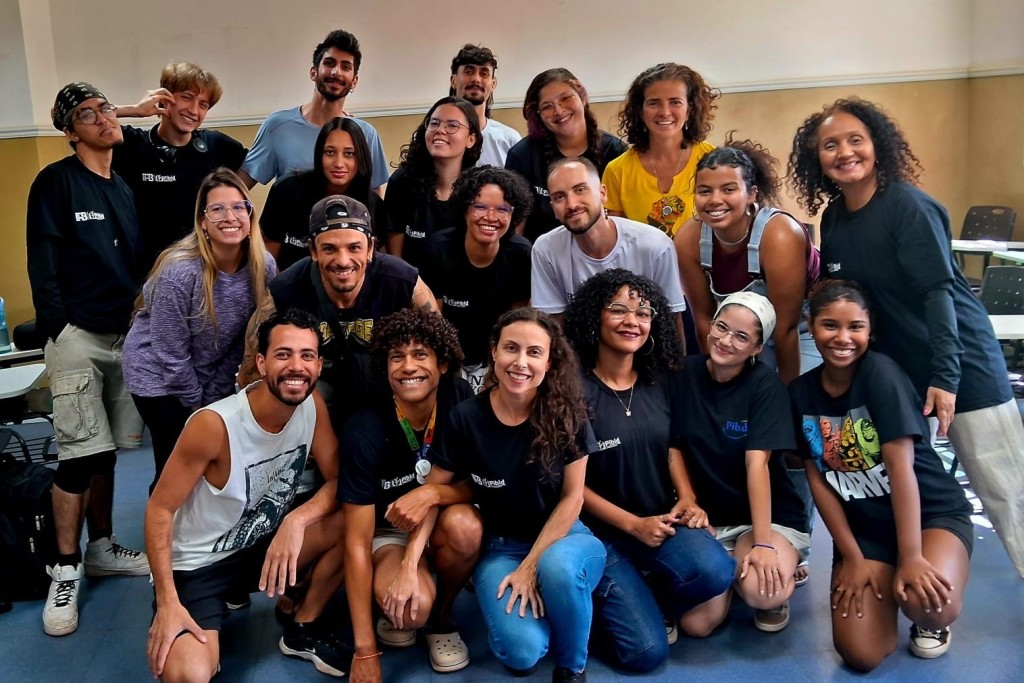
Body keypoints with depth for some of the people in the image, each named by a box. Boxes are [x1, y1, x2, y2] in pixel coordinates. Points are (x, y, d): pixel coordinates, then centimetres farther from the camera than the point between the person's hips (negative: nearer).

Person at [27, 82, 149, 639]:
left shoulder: (125, 187, 14)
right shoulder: (55, 182, -3)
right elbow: (42, 265, -7)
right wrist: (59, 332, -12)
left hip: (124, 336, 5)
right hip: (77, 336, -5)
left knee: (106, 450, 11)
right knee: (79, 454, -7)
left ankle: (101, 547, 24)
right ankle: (66, 571, 4)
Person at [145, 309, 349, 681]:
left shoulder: (312, 405, -11)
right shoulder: (214, 425, -27)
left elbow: (340, 480, -6)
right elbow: (159, 510, -19)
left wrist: (296, 519, -26)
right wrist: (168, 603, -23)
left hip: (264, 545, 5)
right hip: (196, 565, -5)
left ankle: (301, 628, 5)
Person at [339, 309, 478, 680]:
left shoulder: (459, 400, -17)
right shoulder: (364, 433, -25)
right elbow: (356, 542, -22)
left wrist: (433, 492, -33)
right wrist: (365, 651, -22)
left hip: (440, 526, 3)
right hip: (388, 532, -3)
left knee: (463, 525, -33)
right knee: (411, 607, -34)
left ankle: (441, 616, -2)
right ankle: (396, 612, 7)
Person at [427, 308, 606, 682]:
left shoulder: (567, 414, -12)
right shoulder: (466, 418, -12)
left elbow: (572, 497, -7)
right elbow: (435, 491, -4)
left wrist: (531, 566, -14)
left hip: (560, 537, 0)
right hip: (501, 546, 0)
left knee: (557, 568, -38)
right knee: (522, 651, -27)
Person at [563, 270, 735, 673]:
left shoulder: (659, 381, 3)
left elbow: (671, 448, 12)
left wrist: (687, 499, -7)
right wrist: (633, 523, -14)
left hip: (661, 520, 4)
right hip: (599, 530, -4)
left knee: (715, 571, -27)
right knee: (647, 651, -15)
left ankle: (651, 599, 6)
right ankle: (603, 600, 17)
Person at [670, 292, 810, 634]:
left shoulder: (765, 384, -12)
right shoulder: (684, 374, -3)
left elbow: (757, 463, -20)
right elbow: (675, 446, 0)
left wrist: (762, 543, -26)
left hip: (769, 516, -2)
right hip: (707, 518, 2)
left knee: (763, 590, -32)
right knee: (698, 622, -18)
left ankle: (783, 569, 6)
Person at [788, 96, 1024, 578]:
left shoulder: (907, 206, -15)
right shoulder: (832, 219, 3)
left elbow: (938, 291, -21)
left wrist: (945, 375, -27)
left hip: (960, 367, -6)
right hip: (894, 370, 7)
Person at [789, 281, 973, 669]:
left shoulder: (881, 374, -18)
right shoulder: (801, 393, -4)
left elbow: (901, 467, -22)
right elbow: (818, 480, -1)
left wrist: (910, 556, -25)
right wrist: (852, 558, -5)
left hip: (934, 513, -3)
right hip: (863, 528, 3)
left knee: (929, 603, -33)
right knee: (861, 655, -11)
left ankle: (929, 622, 5)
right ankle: (883, 586, 21)